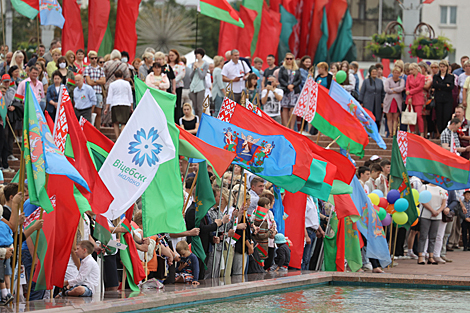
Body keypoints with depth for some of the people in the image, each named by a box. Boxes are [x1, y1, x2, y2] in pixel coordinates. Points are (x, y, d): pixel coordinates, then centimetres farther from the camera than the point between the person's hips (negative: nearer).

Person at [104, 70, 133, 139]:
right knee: (123, 123, 1)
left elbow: (109, 97, 1)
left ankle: (117, 139, -6)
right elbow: (130, 96, 12)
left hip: (115, 105, -1)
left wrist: (107, 108, 5)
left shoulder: (112, 85, 3)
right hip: (126, 104, 1)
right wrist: (131, 107, 18)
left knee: (115, 123, 5)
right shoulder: (127, 84, 7)